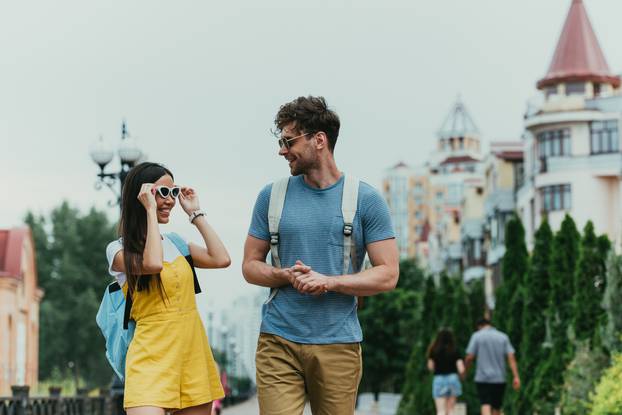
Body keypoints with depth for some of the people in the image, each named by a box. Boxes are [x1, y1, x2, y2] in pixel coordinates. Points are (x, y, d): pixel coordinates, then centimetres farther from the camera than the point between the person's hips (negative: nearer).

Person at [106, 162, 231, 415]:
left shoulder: (176, 243, 16)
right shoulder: (118, 250, -1)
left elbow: (222, 259, 2)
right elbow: (153, 264, -21)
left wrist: (195, 213, 9)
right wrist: (150, 210, -12)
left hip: (194, 353, 6)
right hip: (152, 356, -6)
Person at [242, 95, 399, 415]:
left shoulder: (365, 199, 1)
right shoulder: (272, 195, 8)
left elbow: (387, 274, -1)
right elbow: (250, 266, 12)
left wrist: (329, 281, -15)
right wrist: (286, 275, -10)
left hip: (338, 343, -1)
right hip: (278, 341, 1)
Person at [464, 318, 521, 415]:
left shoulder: (477, 336, 1)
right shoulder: (503, 337, 8)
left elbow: (469, 357, -5)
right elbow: (511, 357, -2)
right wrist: (516, 377, -7)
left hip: (482, 378, -3)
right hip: (499, 379, 3)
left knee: (486, 406, -9)